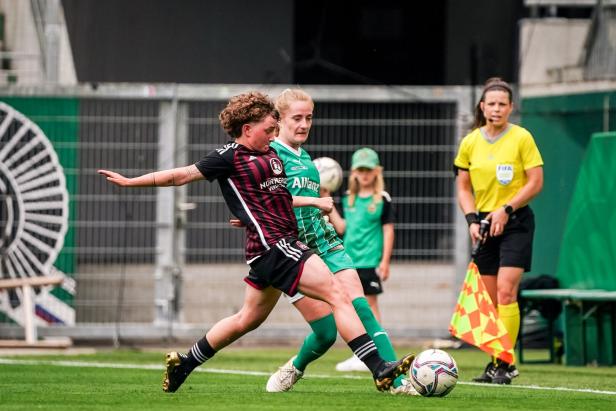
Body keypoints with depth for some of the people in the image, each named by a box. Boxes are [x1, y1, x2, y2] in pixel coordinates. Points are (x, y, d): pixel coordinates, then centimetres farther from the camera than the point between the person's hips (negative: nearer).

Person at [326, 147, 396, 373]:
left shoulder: (382, 199, -3)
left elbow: (388, 230, -3)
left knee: (370, 303, -4)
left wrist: (385, 261, -8)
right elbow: (342, 227, 11)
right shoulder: (348, 198, 11)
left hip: (371, 261, -5)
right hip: (350, 259, 5)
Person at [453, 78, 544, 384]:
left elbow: (536, 182, -8)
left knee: (506, 290, -16)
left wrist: (506, 210, -16)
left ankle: (506, 362, -15)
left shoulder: (521, 138, -7)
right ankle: (494, 362, 13)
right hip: (485, 222, 4)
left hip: (516, 222, -4)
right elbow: (463, 186, 11)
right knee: (488, 298, 5)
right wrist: (472, 220, -4)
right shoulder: (470, 142, 5)